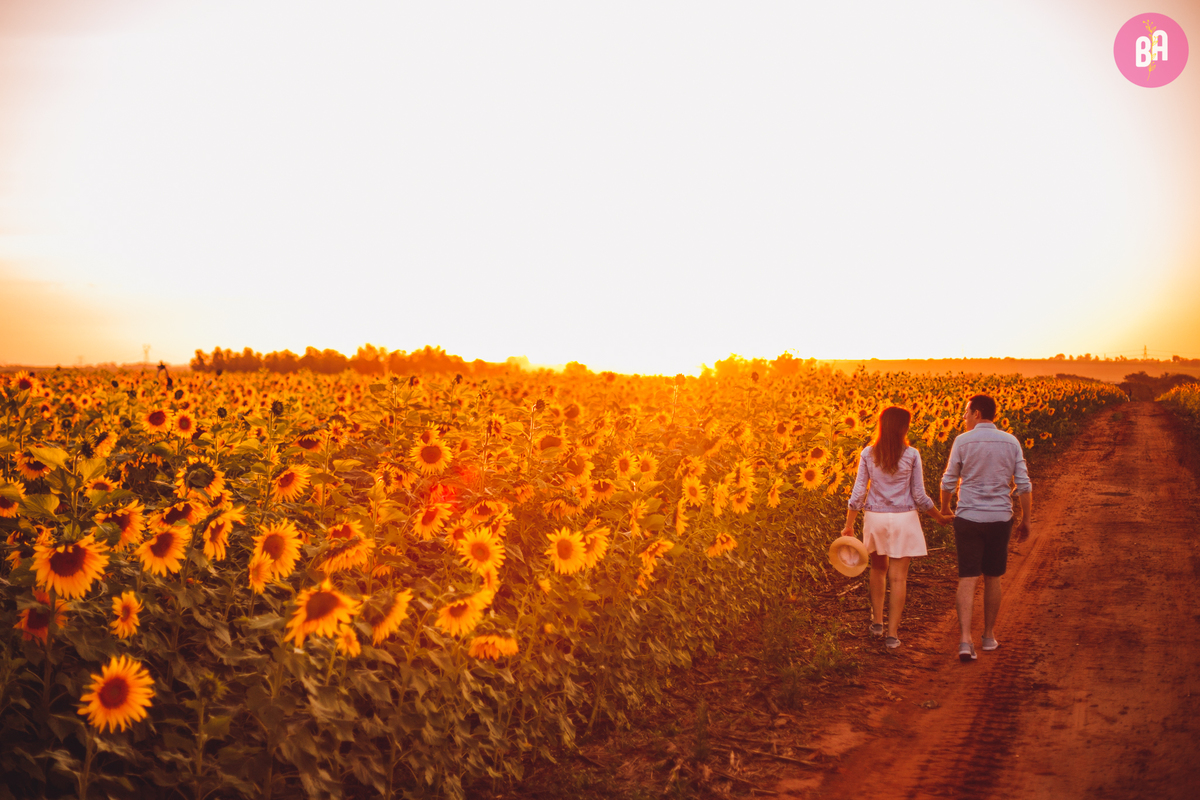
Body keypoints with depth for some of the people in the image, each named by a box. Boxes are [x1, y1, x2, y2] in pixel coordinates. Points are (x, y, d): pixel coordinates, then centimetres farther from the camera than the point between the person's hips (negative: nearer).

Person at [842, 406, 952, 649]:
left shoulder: (868, 454, -4)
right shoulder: (911, 455, -9)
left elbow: (858, 493, -3)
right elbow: (920, 497, -6)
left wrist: (848, 525, 4)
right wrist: (940, 517, 10)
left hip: (875, 518, 3)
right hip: (904, 520, -2)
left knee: (878, 569, 23)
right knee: (898, 577, 4)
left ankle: (877, 622, 27)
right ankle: (892, 634, 4)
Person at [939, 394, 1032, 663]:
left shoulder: (962, 441, -6)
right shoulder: (1011, 442, 2)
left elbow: (948, 482, 0)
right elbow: (1024, 486, 1)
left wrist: (944, 509, 18)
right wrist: (1025, 520, 12)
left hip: (968, 518, -2)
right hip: (1000, 519, 3)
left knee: (967, 579, -2)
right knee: (992, 578, 16)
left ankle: (965, 640, -15)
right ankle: (989, 636, 27)